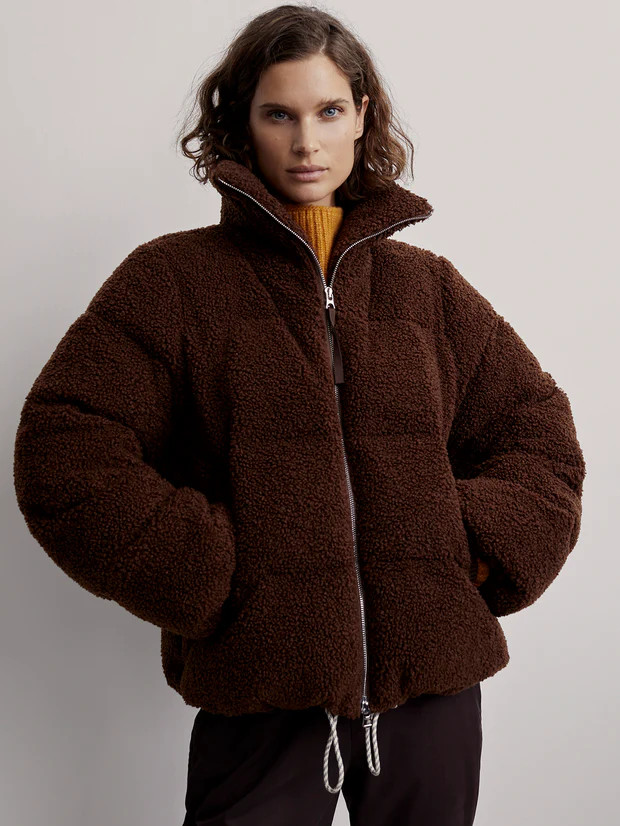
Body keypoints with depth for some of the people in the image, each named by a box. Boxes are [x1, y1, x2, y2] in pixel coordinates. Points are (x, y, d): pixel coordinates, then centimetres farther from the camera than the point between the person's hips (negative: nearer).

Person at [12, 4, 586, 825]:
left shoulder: (428, 287, 10)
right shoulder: (172, 279, -1)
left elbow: (541, 436, 15)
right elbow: (63, 457, -8)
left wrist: (479, 557, 0)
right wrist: (208, 580, -12)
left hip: (433, 684, 3)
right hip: (263, 695, -3)